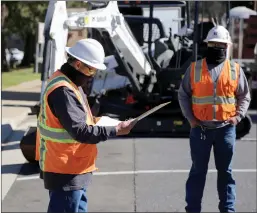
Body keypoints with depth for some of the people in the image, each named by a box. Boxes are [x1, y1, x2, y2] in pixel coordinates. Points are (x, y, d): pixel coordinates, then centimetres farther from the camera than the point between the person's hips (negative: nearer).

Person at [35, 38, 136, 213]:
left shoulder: (68, 83, 10)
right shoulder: (63, 91, -24)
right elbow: (80, 131, -27)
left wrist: (93, 120, 6)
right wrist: (115, 130, -21)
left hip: (73, 168, 11)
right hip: (65, 171, -11)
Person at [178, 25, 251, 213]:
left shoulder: (235, 70, 3)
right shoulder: (194, 68, 1)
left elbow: (244, 97, 9)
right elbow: (183, 95, 5)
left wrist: (238, 116, -5)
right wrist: (190, 118, -4)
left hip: (226, 128, 1)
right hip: (200, 128, 0)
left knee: (225, 171, 10)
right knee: (198, 170, 7)